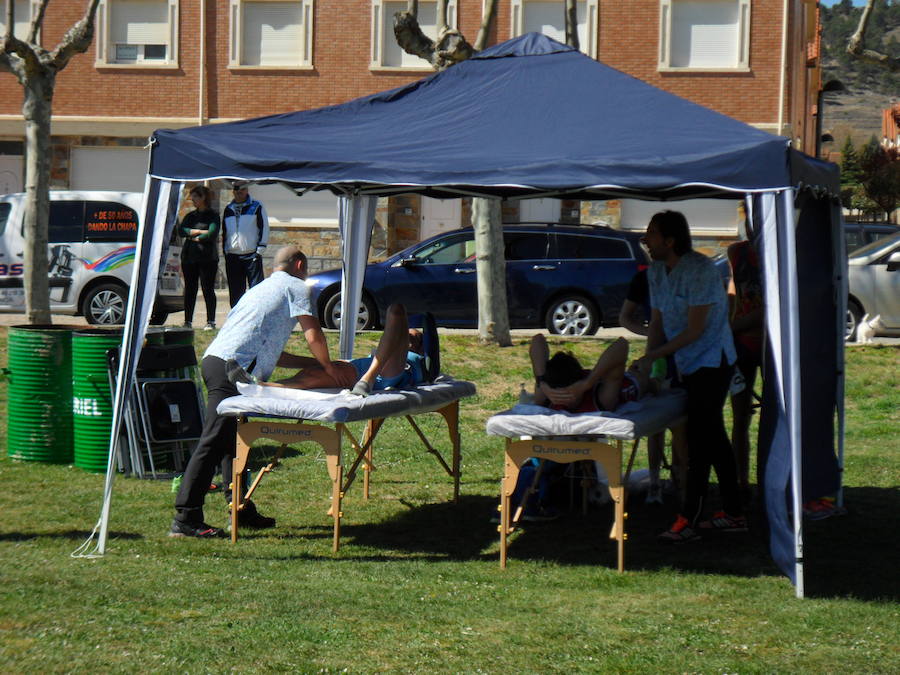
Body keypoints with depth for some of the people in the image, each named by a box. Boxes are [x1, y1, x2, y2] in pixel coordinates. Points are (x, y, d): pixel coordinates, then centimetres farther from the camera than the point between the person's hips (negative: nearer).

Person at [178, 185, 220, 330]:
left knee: (208, 289, -5)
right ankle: (187, 321, 9)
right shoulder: (190, 216, 17)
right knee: (190, 289, 5)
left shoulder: (212, 216, 2)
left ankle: (211, 322, -2)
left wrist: (195, 237, -2)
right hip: (189, 257, 5)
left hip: (207, 258, -5)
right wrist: (200, 232, -8)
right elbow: (181, 230, 1)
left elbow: (212, 234, -12)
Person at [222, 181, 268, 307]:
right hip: (232, 257, 4)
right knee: (235, 292, 6)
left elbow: (264, 229, -1)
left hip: (252, 256, -4)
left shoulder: (256, 207, 3)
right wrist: (225, 252, 12)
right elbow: (224, 233, 20)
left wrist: (259, 251, -8)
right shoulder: (228, 209, 15)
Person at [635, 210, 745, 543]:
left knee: (699, 438, -11)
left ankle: (688, 520, -11)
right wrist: (647, 362, -4)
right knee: (713, 435, 12)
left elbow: (695, 329, -22)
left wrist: (654, 355, -20)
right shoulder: (655, 272, 5)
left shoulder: (700, 270, -21)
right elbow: (657, 322, 10)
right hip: (689, 365, 9)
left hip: (712, 361, -9)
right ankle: (734, 513, 20)